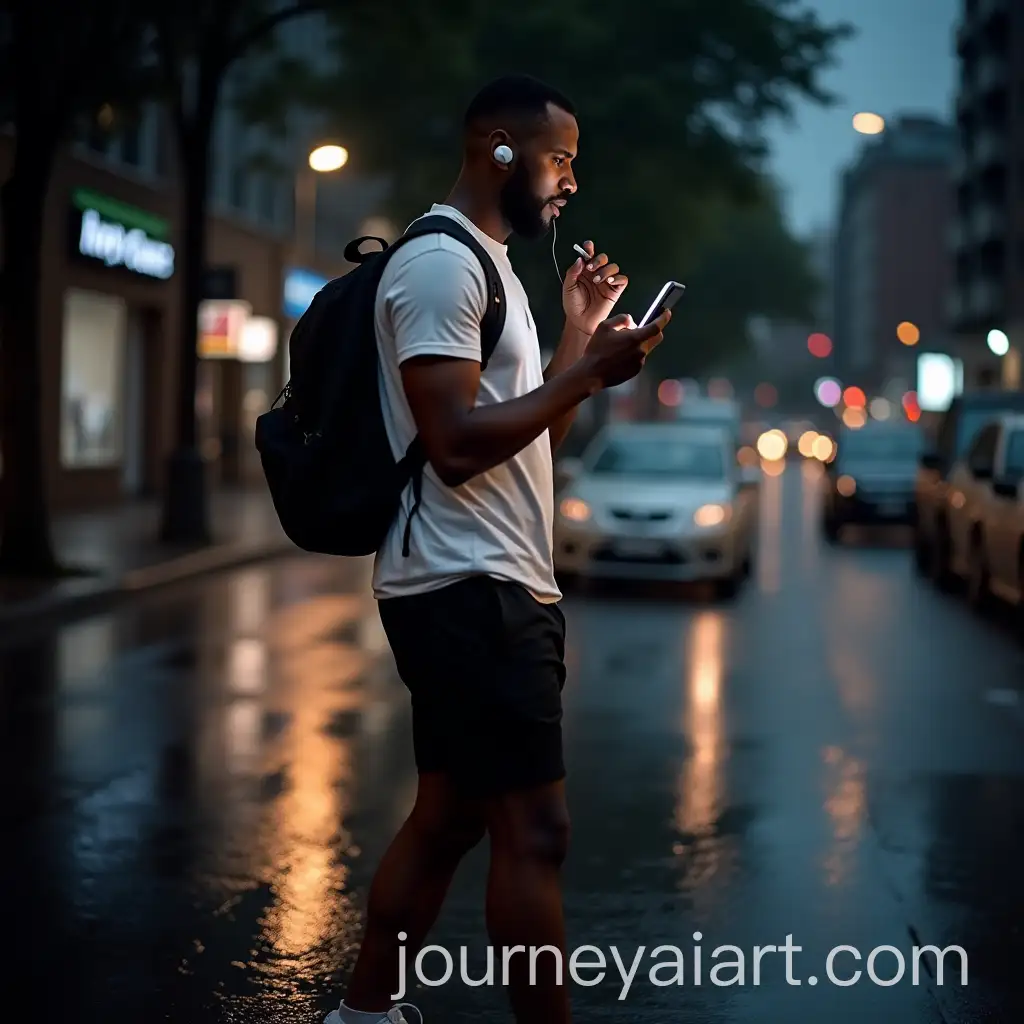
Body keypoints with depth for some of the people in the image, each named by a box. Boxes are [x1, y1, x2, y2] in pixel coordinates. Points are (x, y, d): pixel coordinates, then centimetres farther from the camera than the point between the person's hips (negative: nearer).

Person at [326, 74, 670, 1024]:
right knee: (532, 829, -8)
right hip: (467, 588, -11)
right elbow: (457, 444, -22)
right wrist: (589, 372, -17)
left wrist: (579, 334, 15)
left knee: (446, 816, 14)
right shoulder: (440, 261, -13)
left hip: (487, 587, 11)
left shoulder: (484, 263, 20)